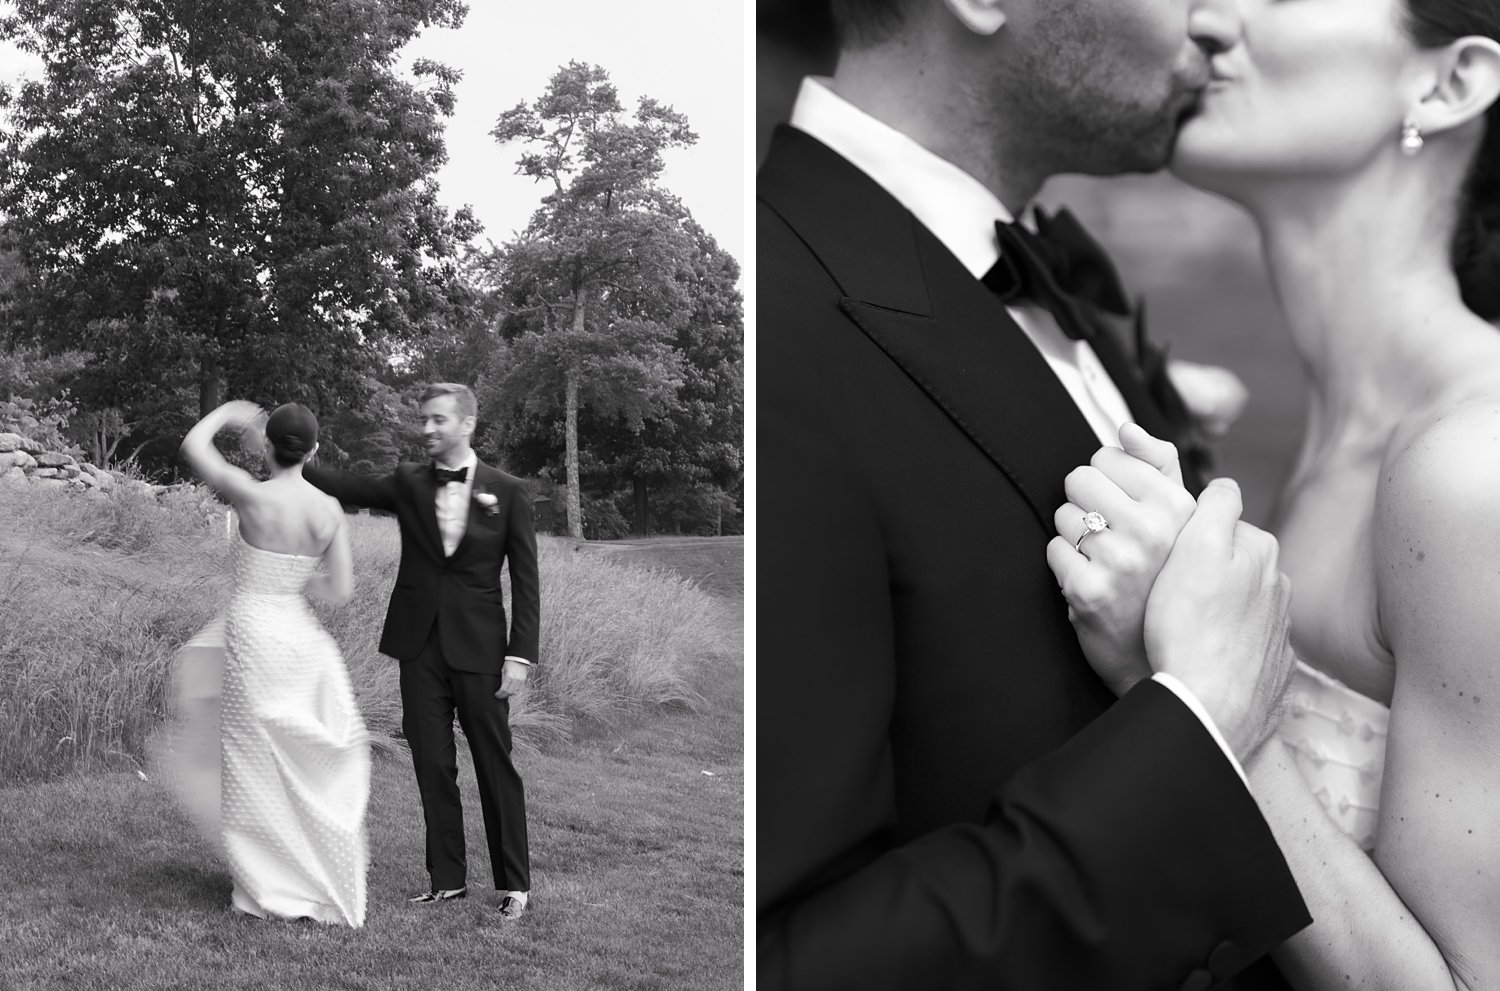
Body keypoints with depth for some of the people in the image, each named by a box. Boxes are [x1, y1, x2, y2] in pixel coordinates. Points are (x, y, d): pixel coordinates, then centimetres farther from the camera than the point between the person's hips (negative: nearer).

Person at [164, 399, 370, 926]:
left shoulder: (254, 496, -15)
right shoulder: (330, 510, -3)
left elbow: (193, 445, -1)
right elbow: (341, 590, 1)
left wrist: (226, 412, 16)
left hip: (253, 634, -5)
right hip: (300, 632, 5)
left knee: (257, 767, 6)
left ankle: (272, 889, 13)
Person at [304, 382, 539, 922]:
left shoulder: (506, 492, -2)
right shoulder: (408, 484, 6)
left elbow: (525, 580, -2)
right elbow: (345, 486, -6)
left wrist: (520, 654, -9)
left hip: (478, 650, -3)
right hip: (420, 648, 3)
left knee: (495, 766, 3)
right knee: (433, 767, 8)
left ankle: (514, 883, 14)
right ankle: (448, 878, 19)